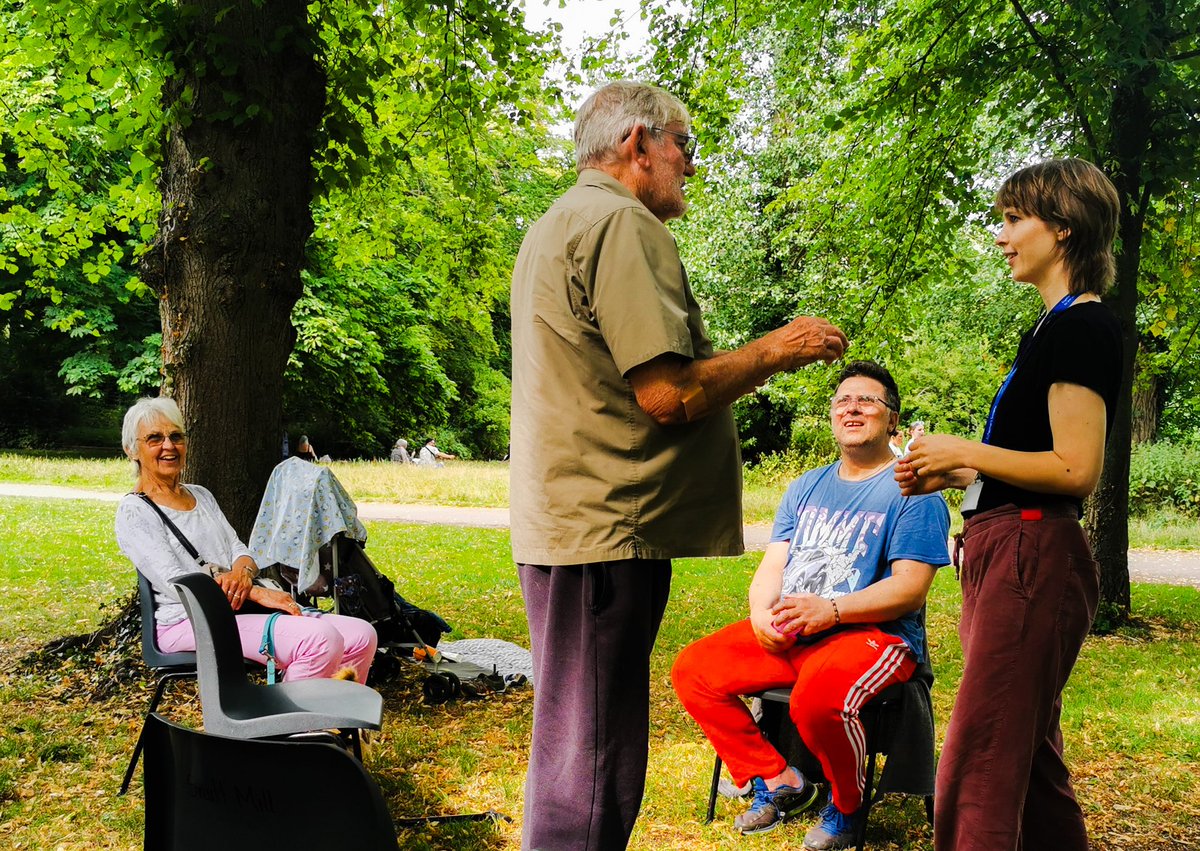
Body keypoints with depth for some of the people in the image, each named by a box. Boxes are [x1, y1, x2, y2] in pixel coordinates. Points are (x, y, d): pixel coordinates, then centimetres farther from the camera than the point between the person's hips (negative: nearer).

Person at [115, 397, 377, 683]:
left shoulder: (202, 495, 22)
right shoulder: (133, 512, -2)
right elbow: (176, 583, -13)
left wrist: (242, 572, -11)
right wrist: (258, 592, -18)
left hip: (239, 611, 7)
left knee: (362, 636, -13)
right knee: (320, 639, -30)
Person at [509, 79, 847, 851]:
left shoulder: (560, 225, 23)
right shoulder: (621, 224, -12)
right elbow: (669, 395, -19)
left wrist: (755, 362, 23)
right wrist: (774, 352, -4)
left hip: (568, 527, 11)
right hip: (607, 530, -11)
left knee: (576, 760, 18)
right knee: (590, 772, -5)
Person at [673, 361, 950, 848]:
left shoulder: (912, 490, -2)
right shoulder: (807, 488, 19)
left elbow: (910, 587, -12)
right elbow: (773, 563, 14)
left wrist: (830, 610, -25)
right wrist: (762, 613, -9)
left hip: (873, 634, -7)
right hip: (785, 634, 7)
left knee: (818, 697, -37)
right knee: (693, 670, -11)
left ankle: (846, 807, -6)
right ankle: (777, 781, 2)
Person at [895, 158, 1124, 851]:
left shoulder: (1083, 327, -12)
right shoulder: (1059, 325, 20)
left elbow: (1076, 470, -19)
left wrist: (963, 452, -11)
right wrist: (954, 474, 12)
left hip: (1033, 556, -11)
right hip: (1010, 552, 11)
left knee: (977, 773, -10)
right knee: (1027, 757, 17)